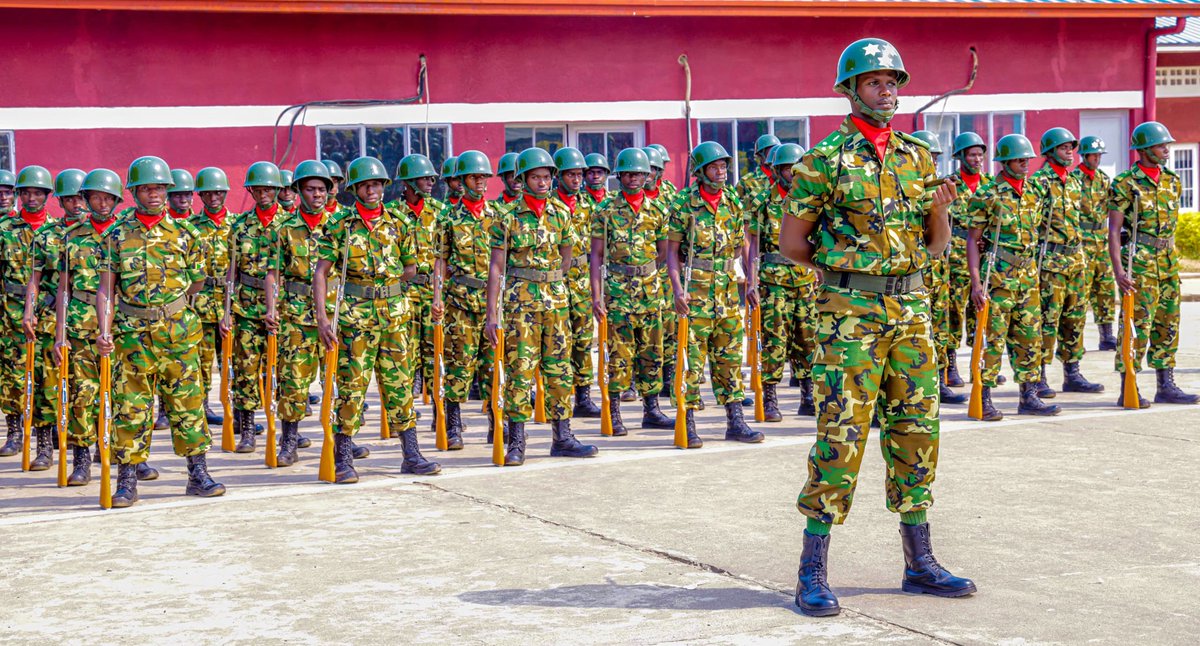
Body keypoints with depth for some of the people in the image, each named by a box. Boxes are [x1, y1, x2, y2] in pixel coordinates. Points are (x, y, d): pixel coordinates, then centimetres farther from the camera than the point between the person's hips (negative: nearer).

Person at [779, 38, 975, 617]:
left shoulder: (918, 157, 11)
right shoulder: (825, 159, -4)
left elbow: (935, 245, 14)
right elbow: (791, 241, -1)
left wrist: (940, 211, -5)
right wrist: (842, 267, 1)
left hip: (911, 307, 6)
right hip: (849, 312, -5)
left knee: (916, 430, 8)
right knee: (841, 434, -8)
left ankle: (919, 564, 18)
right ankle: (812, 573, -2)